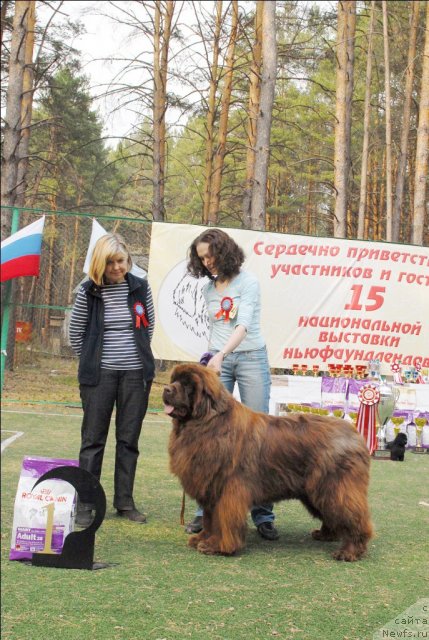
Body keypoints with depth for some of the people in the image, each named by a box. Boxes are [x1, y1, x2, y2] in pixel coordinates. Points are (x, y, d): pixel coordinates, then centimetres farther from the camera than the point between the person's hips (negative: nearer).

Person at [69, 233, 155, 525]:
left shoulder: (141, 287, 1)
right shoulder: (89, 291, -5)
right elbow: (75, 332, 6)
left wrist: (139, 355, 13)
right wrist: (92, 359, 7)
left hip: (136, 373, 2)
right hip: (99, 374, -2)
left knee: (129, 439, 8)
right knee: (93, 438, 2)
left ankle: (125, 501, 18)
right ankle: (85, 503, 9)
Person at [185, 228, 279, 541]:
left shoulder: (248, 282, -5)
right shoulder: (208, 289, 12)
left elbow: (244, 324, -17)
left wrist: (221, 354, -29)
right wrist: (211, 357, 13)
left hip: (251, 358, -4)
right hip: (217, 361, 4)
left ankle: (263, 515, 2)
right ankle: (206, 510, 5)